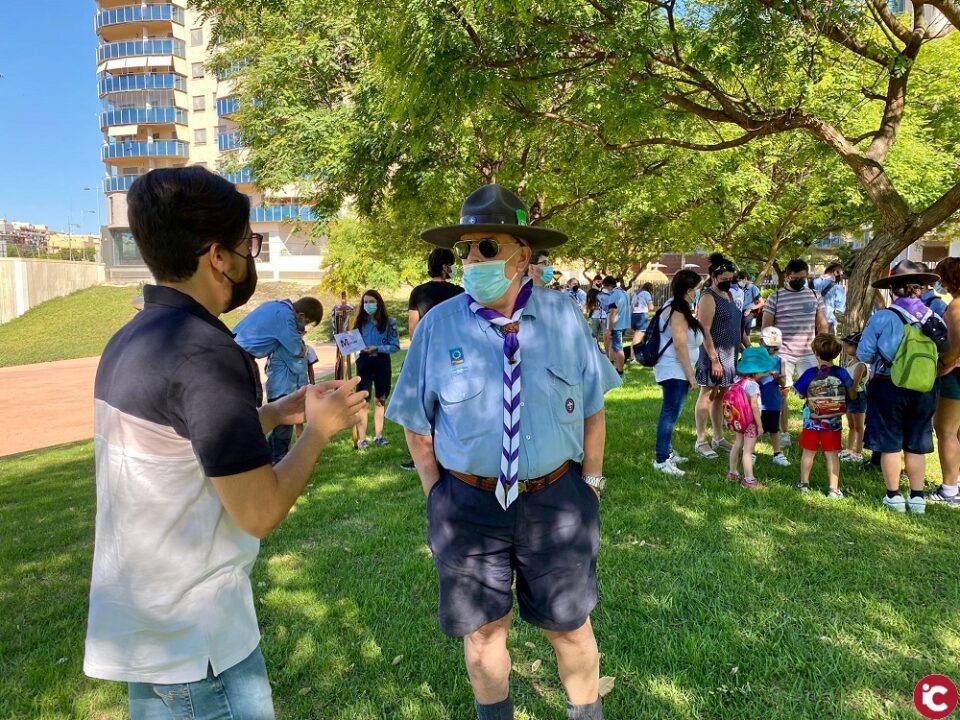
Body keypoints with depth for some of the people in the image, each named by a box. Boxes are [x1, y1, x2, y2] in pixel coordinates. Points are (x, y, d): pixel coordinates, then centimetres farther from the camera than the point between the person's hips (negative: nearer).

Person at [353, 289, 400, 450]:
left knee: (381, 400, 10)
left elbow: (395, 346, -5)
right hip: (364, 362, 0)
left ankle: (378, 436, 22)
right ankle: (361, 439, -1)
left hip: (382, 363, 0)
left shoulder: (389, 322, -3)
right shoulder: (360, 322, 4)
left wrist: (377, 348, -17)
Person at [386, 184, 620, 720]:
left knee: (571, 626, 19)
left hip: (556, 499, 1)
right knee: (483, 630, 18)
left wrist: (591, 483, 2)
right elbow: (417, 423, 1)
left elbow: (592, 409, 3)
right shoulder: (439, 325, -8)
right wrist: (438, 494, 0)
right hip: (469, 505, 0)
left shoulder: (564, 318, -6)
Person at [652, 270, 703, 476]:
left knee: (670, 413, 16)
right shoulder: (678, 312, -18)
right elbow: (680, 345, -23)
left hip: (675, 370, 11)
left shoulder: (676, 307, 13)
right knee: (670, 413, -8)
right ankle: (661, 459, -4)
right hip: (674, 370, -11)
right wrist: (690, 374, -19)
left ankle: (667, 452, 25)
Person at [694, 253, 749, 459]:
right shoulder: (708, 297, -13)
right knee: (707, 394, -2)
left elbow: (736, 324, 23)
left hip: (730, 354, 8)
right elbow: (704, 331, -18)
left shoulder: (728, 294, 14)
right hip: (714, 354, -8)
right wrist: (714, 359, -22)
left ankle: (718, 438, 22)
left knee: (720, 396, 13)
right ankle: (701, 441, 6)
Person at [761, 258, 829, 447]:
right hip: (782, 353, -2)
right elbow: (766, 328, 1)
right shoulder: (775, 298, 0)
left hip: (809, 353, 2)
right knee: (782, 392, 2)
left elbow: (822, 325, 11)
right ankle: (784, 433, 12)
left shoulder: (815, 296, 8)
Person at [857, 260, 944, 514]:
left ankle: (894, 496, 17)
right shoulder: (935, 319, -3)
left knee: (890, 444, 9)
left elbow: (863, 354, -10)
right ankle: (917, 497, 22)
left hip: (888, 388, -3)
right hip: (923, 391, 4)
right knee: (916, 446, 16)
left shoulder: (881, 318, -14)